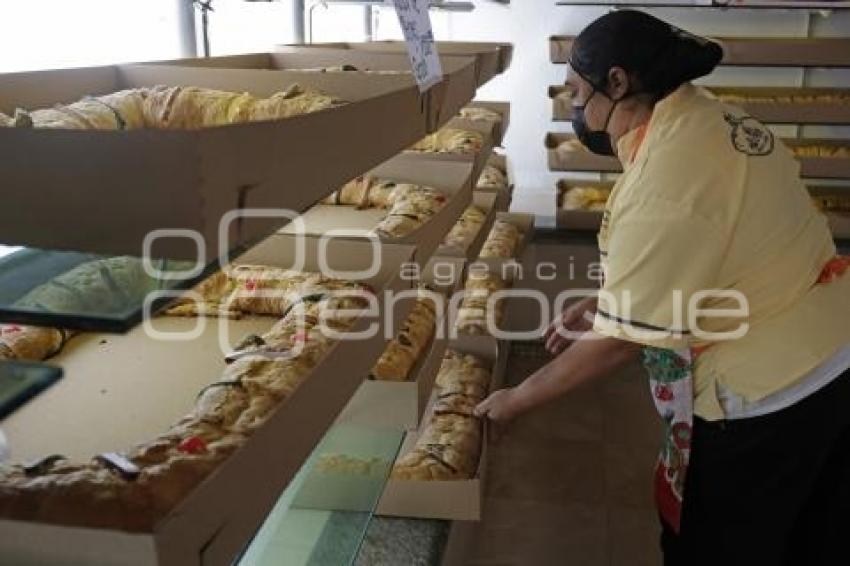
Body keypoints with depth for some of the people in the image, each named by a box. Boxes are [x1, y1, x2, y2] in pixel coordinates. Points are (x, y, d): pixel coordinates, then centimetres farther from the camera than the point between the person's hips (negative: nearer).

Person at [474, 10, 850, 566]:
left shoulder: (663, 184, -28)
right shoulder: (705, 115, -1)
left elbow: (620, 342, -21)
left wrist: (518, 398, -9)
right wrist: (603, 303, 8)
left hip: (769, 391, -9)